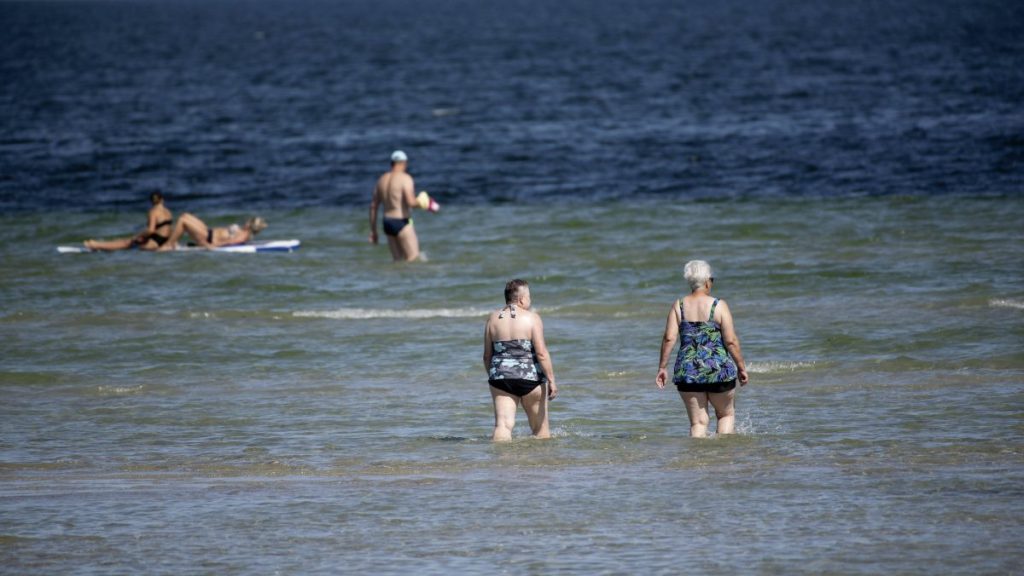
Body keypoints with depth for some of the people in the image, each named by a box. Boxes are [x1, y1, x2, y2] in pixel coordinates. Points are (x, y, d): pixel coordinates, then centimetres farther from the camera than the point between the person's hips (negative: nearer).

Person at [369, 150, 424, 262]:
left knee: (399, 261, 11)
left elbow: (373, 206, 13)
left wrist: (373, 231, 17)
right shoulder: (405, 178, -10)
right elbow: (411, 202, -23)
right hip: (402, 223, -8)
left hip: (387, 223, 8)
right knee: (413, 260, -7)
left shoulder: (382, 179, 12)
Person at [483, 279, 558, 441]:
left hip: (501, 377, 2)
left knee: (502, 425, -5)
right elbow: (541, 353, -12)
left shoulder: (493, 318, 7)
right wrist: (551, 380, -8)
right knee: (540, 428, 12)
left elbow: (487, 356, 9)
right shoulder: (532, 318, -5)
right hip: (530, 379, -2)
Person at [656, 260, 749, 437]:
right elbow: (731, 341, -8)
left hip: (688, 371, 2)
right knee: (726, 414, 18)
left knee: (698, 422, 8)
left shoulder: (678, 306, 1)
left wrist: (662, 367, 3)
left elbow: (669, 338, -5)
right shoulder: (719, 306, -6)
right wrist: (741, 367, 2)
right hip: (718, 369, -2)